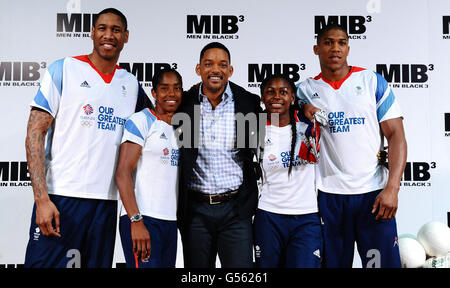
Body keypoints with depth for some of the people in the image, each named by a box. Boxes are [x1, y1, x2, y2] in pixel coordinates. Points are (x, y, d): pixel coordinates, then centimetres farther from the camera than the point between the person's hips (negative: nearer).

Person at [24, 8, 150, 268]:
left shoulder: (132, 84, 12)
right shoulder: (64, 70, 1)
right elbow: (35, 133, -5)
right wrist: (42, 199, -14)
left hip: (106, 201, 4)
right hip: (59, 197, -4)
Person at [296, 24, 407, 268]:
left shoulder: (373, 81, 4)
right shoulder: (306, 89, 7)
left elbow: (396, 135, 1)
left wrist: (392, 189, -9)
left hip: (374, 193, 0)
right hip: (329, 194, 1)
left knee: (384, 263, 2)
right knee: (334, 262, 9)